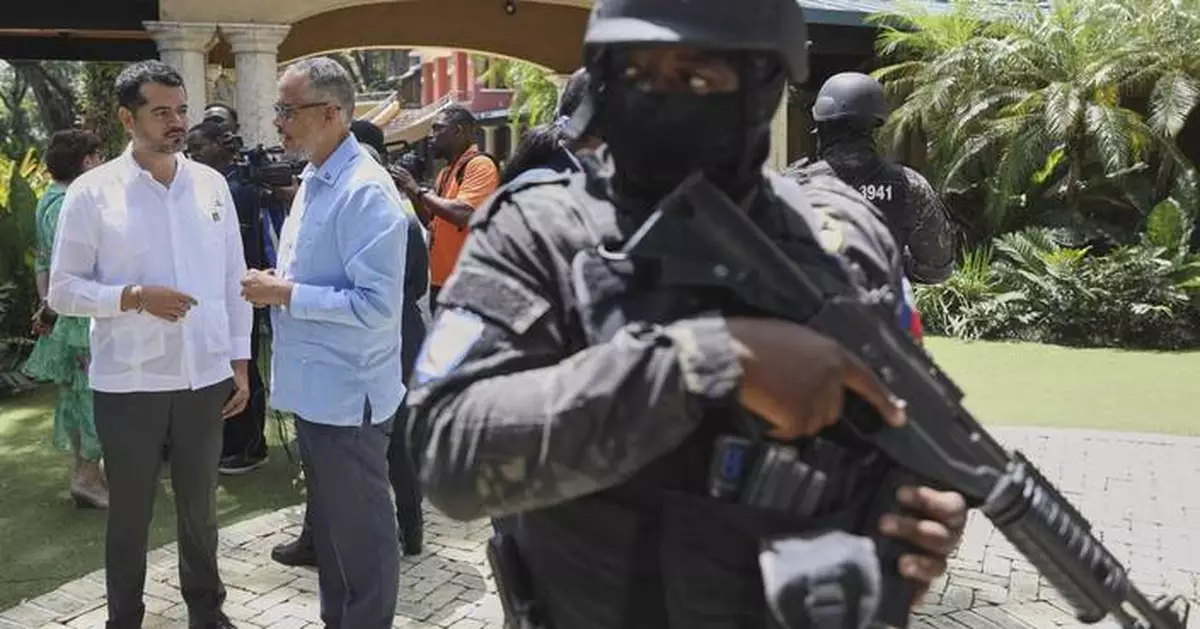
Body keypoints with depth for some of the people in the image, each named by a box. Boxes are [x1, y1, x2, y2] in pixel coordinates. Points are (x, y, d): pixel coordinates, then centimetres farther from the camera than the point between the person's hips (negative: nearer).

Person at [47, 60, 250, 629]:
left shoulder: (211, 185, 3)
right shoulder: (92, 192, -7)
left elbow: (233, 278, 8)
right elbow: (63, 290, -5)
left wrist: (240, 360, 6)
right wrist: (136, 297, -19)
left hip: (204, 377, 3)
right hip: (128, 383, -3)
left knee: (199, 506, 18)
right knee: (129, 514, 12)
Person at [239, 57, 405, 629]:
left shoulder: (365, 192, -20)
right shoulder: (312, 181, 10)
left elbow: (377, 304, -25)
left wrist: (286, 295, -20)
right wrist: (278, 283, 0)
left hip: (347, 394, -10)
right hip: (313, 387, 10)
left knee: (360, 529, 6)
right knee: (328, 519, 22)